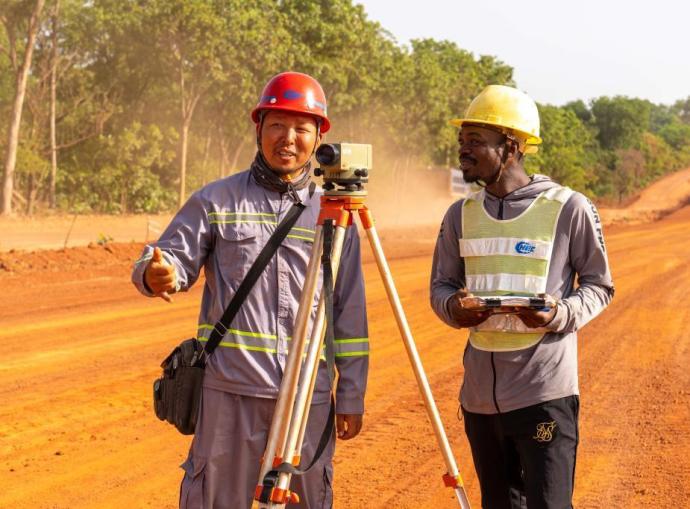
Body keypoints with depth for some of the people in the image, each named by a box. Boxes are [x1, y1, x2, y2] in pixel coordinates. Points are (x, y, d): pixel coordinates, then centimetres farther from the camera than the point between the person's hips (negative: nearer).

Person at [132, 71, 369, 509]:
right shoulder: (216, 201, 5)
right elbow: (175, 258, 0)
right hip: (231, 390, -2)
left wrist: (351, 398, 8)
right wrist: (157, 275, -25)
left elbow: (350, 316, 11)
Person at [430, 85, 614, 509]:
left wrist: (561, 314, -19)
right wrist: (453, 307, -10)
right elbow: (440, 285, 14)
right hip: (480, 394, 5)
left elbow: (599, 286, 2)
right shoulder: (461, 214, 9)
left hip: (546, 393, -5)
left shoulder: (570, 209, -6)